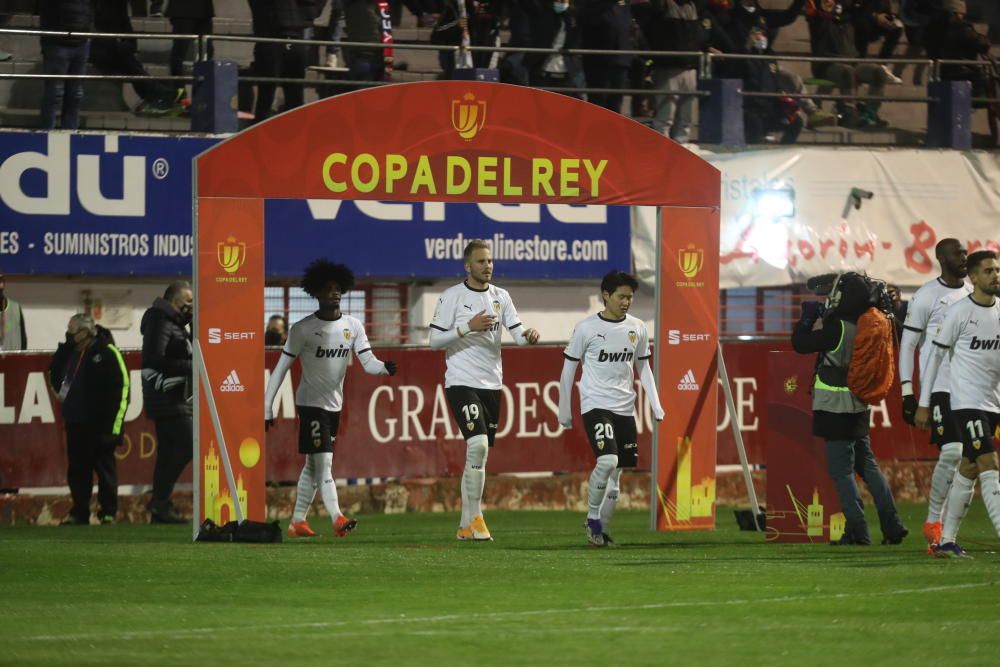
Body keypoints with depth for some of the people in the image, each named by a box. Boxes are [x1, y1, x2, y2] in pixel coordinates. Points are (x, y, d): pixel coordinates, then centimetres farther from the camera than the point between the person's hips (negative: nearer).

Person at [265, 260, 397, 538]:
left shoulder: (353, 326, 2)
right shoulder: (303, 328, -10)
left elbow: (368, 363, -4)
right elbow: (281, 368, -7)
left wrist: (385, 368, -28)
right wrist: (267, 407, -10)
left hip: (334, 404, 6)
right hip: (310, 401, -6)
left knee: (314, 465, 12)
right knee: (322, 462, -14)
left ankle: (297, 521, 19)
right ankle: (337, 519, -24)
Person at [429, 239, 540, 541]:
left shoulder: (500, 297, 11)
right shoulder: (452, 296, -4)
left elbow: (516, 331, 4)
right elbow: (434, 340, -7)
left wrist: (528, 336, -19)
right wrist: (468, 327, -18)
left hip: (491, 383, 6)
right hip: (461, 381, -6)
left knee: (478, 454, 8)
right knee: (478, 445, -20)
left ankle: (465, 525, 14)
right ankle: (475, 517, -12)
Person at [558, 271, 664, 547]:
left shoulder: (637, 329, 7)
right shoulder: (586, 327, -6)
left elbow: (643, 368, 18)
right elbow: (568, 369, 1)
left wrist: (655, 405, 9)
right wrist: (564, 411, 2)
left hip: (625, 408, 5)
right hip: (595, 404, -5)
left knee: (616, 474, 5)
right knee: (607, 460, -23)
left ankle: (601, 530, 15)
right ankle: (592, 518, -5)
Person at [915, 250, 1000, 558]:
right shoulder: (960, 312, -8)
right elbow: (936, 356, -4)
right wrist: (923, 403, -4)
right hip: (967, 402, -6)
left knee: (969, 470, 9)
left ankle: (947, 541, 17)